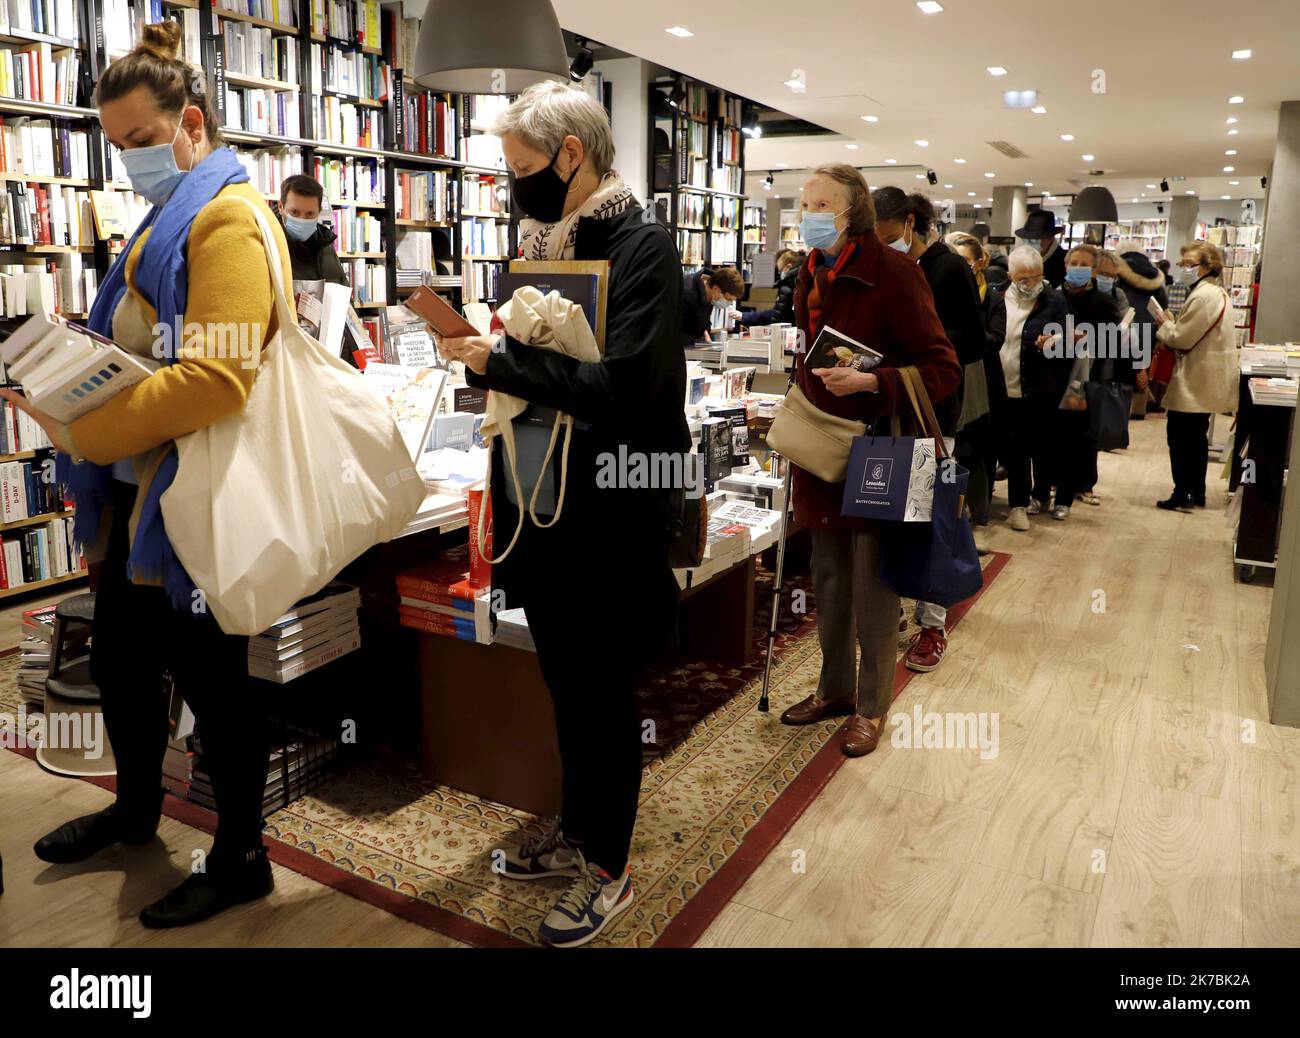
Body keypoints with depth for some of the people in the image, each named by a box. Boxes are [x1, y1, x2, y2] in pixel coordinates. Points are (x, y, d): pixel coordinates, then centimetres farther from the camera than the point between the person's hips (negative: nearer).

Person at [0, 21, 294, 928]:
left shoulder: (230, 218, -14)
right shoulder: (167, 218, 17)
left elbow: (218, 378, -27)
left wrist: (86, 430, -26)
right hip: (133, 488, 10)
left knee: (212, 677, 3)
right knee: (120, 660, 21)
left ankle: (242, 861, 22)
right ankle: (136, 809, 44)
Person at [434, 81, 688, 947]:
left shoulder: (642, 245, -14)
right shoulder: (548, 241, 10)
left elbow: (622, 386, -25)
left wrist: (498, 360, -20)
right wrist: (478, 342, -3)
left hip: (608, 510, -7)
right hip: (543, 499, 8)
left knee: (602, 690, 6)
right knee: (564, 679, 18)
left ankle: (608, 869, 25)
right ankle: (575, 831, 38)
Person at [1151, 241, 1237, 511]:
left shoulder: (1203, 296, -20)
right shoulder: (1215, 292, 15)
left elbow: (1181, 339, -20)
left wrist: (1164, 325, -2)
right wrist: (1172, 324, 5)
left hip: (1194, 384, -11)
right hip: (1204, 383, 11)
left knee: (1180, 438, -3)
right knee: (1196, 438, 17)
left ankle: (1182, 495, 3)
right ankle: (1197, 494, 25)